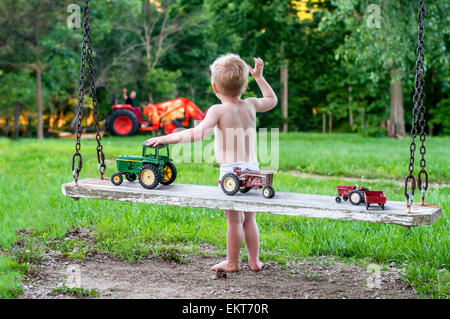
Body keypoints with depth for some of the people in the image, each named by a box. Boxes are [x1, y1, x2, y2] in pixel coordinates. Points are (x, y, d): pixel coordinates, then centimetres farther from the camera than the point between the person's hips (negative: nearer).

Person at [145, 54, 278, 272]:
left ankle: (232, 262, 17)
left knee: (234, 220, 5)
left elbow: (198, 133, -24)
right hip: (253, 169, 5)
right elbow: (272, 100, 28)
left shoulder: (218, 110, -10)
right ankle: (254, 261, 24)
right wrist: (259, 76, 31)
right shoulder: (250, 105, 6)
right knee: (249, 218, 18)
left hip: (231, 171, -5)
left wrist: (167, 138, -19)